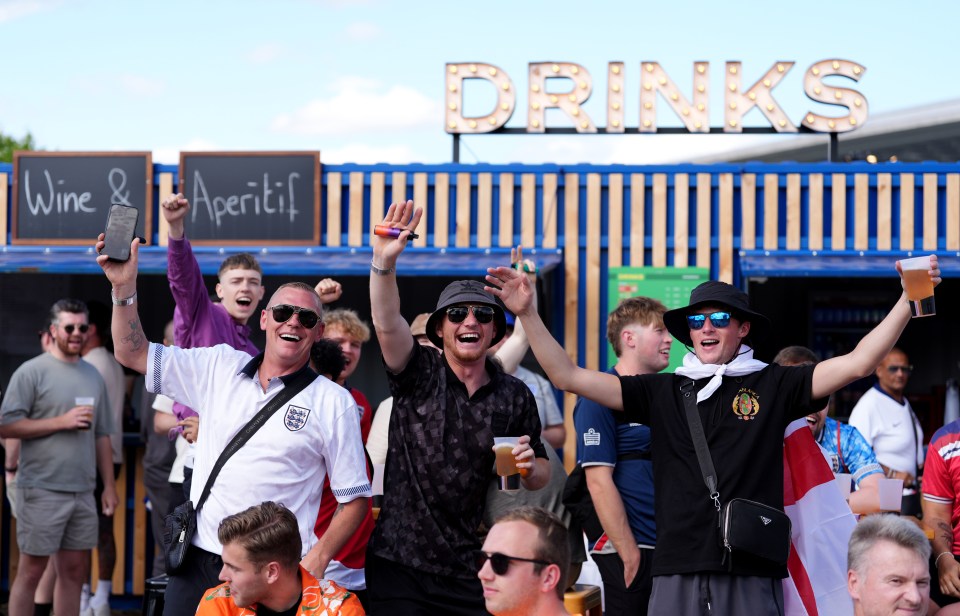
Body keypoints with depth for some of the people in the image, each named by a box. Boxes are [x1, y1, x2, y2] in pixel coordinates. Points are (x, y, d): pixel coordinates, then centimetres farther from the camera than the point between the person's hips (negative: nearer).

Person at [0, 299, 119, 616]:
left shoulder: (93, 376, 14)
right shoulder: (31, 372, -5)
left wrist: (109, 486, 13)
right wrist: (62, 422, -14)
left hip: (83, 492, 6)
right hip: (42, 491, -6)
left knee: (74, 571, 8)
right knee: (31, 570, -1)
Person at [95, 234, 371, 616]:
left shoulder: (334, 402, 0)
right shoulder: (218, 368, 10)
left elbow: (354, 498, 0)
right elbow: (132, 353, 11)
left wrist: (317, 559, -11)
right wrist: (124, 287, -2)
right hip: (198, 566, 3)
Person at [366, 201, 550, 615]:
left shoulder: (515, 397, 7)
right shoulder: (419, 375, 1)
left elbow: (540, 477, 15)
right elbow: (386, 324, -18)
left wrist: (530, 468, -10)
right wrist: (384, 262, -35)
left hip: (472, 571, 2)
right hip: (400, 565, -2)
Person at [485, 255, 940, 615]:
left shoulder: (773, 386, 7)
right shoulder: (662, 392, 12)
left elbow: (857, 364, 1)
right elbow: (568, 377, 10)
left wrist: (909, 301, -8)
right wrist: (527, 314, 2)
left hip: (752, 577, -1)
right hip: (677, 573, 2)